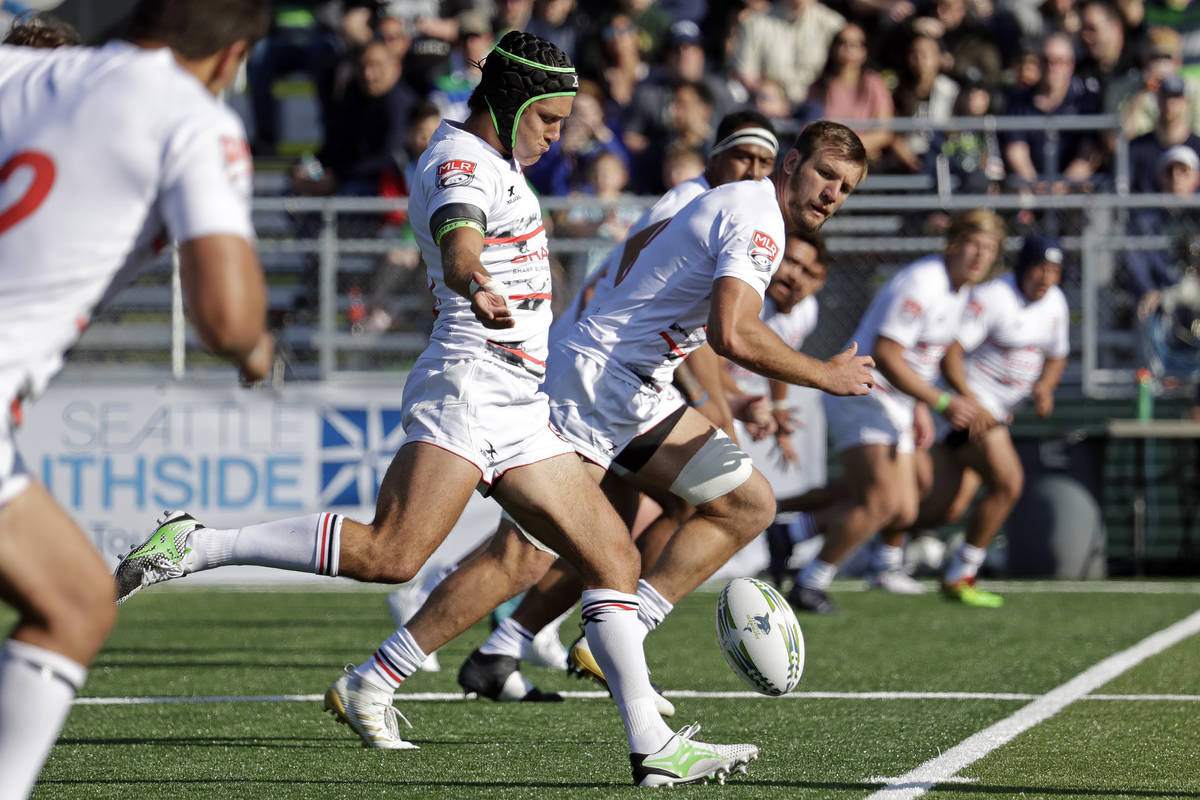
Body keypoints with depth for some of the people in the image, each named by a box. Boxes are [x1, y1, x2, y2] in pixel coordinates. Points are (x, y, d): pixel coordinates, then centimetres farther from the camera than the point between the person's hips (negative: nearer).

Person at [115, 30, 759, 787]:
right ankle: (196, 546, -20)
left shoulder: (490, 159, 22)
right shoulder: (460, 164, -9)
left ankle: (653, 746, 3)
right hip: (467, 388, -10)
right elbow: (457, 247, -32)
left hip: (519, 411, 10)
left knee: (613, 557, 4)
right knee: (391, 554, -26)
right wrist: (477, 288, -53)